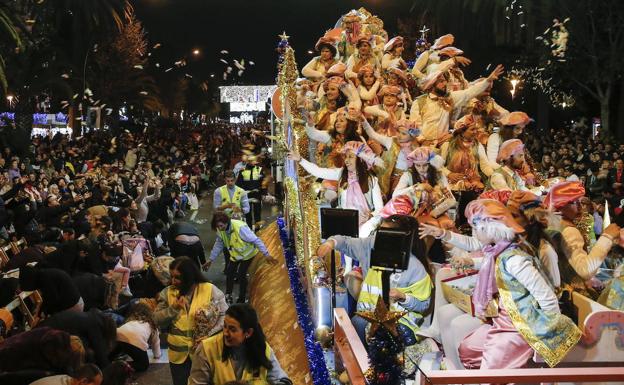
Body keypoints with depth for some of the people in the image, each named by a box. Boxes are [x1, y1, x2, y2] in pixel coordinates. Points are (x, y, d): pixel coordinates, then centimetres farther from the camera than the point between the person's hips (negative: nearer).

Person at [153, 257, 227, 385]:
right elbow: (157, 321, -1)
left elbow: (224, 315, -8)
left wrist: (208, 335, -18)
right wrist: (173, 309, -17)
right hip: (179, 354, 3)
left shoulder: (210, 290, -9)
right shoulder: (167, 292, 0)